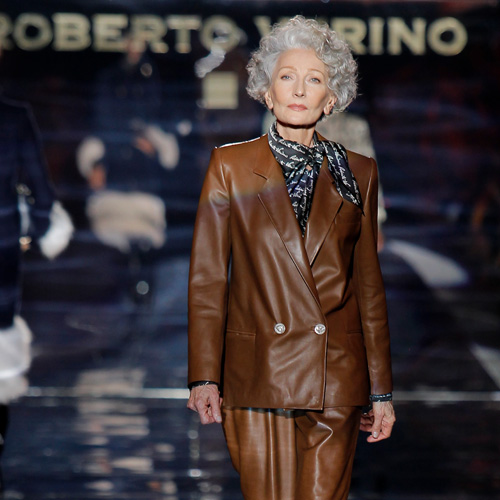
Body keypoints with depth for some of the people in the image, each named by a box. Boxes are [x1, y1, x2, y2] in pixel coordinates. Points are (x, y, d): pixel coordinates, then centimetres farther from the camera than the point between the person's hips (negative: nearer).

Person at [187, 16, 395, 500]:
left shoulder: (357, 174, 9)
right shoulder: (231, 166, 5)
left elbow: (369, 285, 11)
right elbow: (207, 278, 2)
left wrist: (381, 390, 9)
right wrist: (204, 378, -7)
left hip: (336, 385, 1)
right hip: (256, 379, -1)